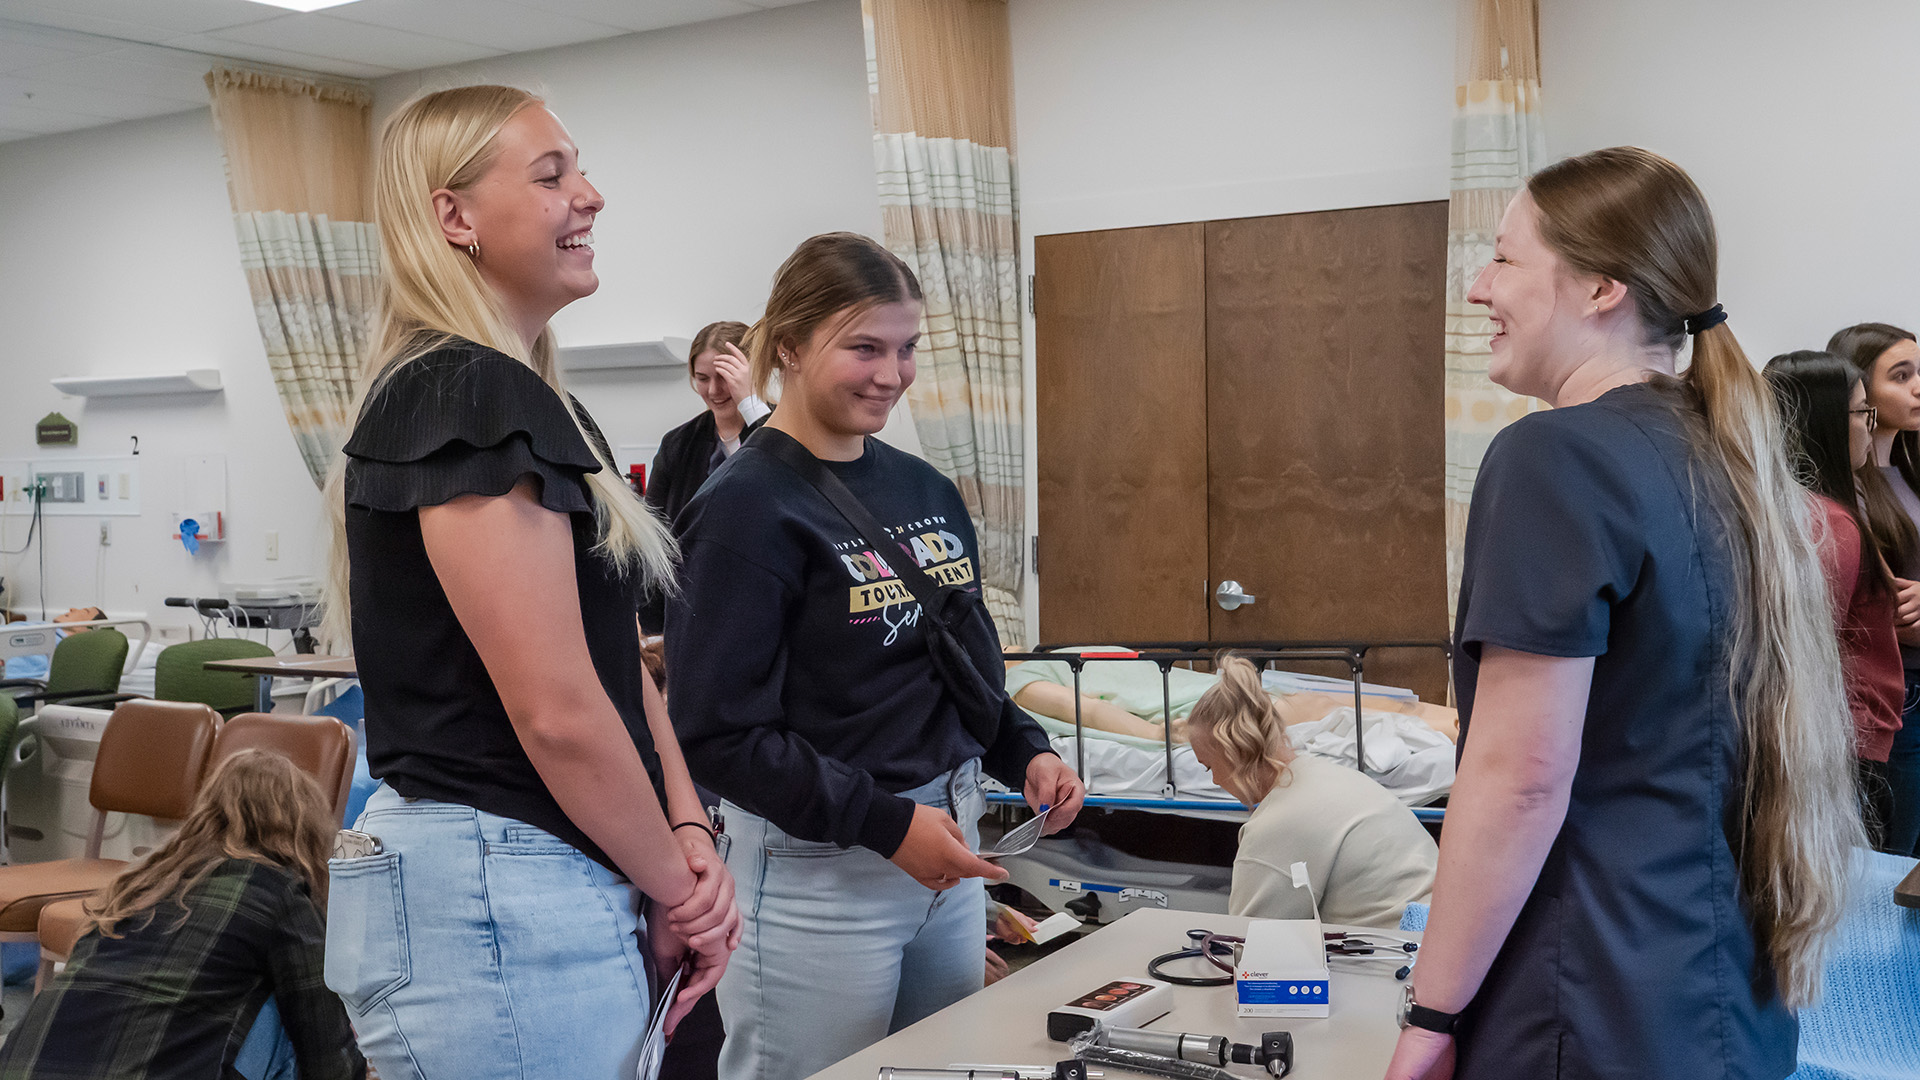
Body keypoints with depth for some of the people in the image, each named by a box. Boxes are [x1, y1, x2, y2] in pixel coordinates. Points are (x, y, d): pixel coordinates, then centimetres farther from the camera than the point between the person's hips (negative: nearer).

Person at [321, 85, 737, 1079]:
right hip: (497, 901, -10)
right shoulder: (468, 398, -16)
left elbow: (618, 659, 14)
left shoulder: (532, 401, 15)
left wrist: (686, 831, 1)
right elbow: (558, 710, -20)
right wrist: (673, 886, -8)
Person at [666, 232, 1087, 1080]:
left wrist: (1025, 754, 1)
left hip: (949, 855, 8)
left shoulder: (927, 492, 9)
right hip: (817, 871, -7)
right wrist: (884, 822, -21)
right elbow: (717, 731, -18)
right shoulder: (746, 509, -14)